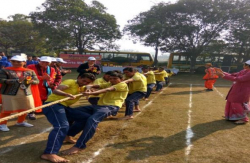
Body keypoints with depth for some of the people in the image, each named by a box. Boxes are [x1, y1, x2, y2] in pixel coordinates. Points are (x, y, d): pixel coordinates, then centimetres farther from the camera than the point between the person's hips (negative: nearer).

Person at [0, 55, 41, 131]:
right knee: (7, 110, -3)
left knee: (25, 109, 13)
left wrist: (31, 81, -18)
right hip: (9, 93, -3)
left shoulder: (30, 71, 8)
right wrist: (17, 80, -19)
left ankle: (20, 122, 34)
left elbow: (37, 81, 7)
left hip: (26, 93, 4)